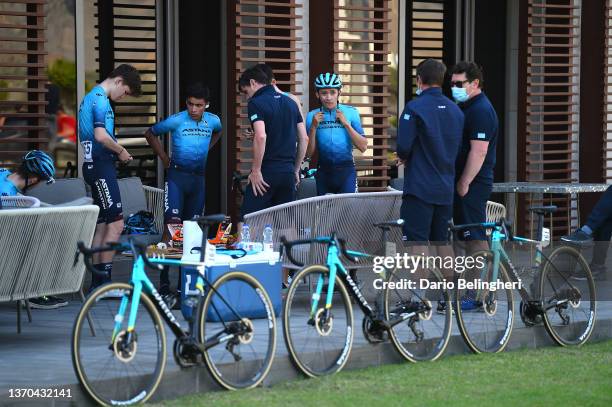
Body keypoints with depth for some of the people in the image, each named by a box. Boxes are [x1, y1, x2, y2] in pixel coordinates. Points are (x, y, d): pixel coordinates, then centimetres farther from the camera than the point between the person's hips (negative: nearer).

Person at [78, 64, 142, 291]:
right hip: (101, 165, -10)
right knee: (116, 223, -11)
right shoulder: (100, 99, -12)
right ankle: (105, 279, -12)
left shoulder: (90, 97, 20)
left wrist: (116, 151, 14)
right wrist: (121, 151, -8)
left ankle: (97, 281, 10)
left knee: (102, 225, 10)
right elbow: (101, 135, -24)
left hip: (95, 165, 10)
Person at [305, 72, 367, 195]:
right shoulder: (313, 116, 5)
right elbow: (308, 153, 2)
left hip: (346, 171, -2)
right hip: (324, 171, 2)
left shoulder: (350, 112, 3)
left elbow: (363, 147, -2)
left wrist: (346, 124, -10)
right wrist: (313, 127, -10)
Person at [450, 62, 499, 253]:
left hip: (473, 185, -10)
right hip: (463, 181, 10)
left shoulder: (481, 110, -15)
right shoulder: (464, 107, 17)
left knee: (474, 237, -10)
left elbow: (479, 152, -22)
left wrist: (464, 183, -20)